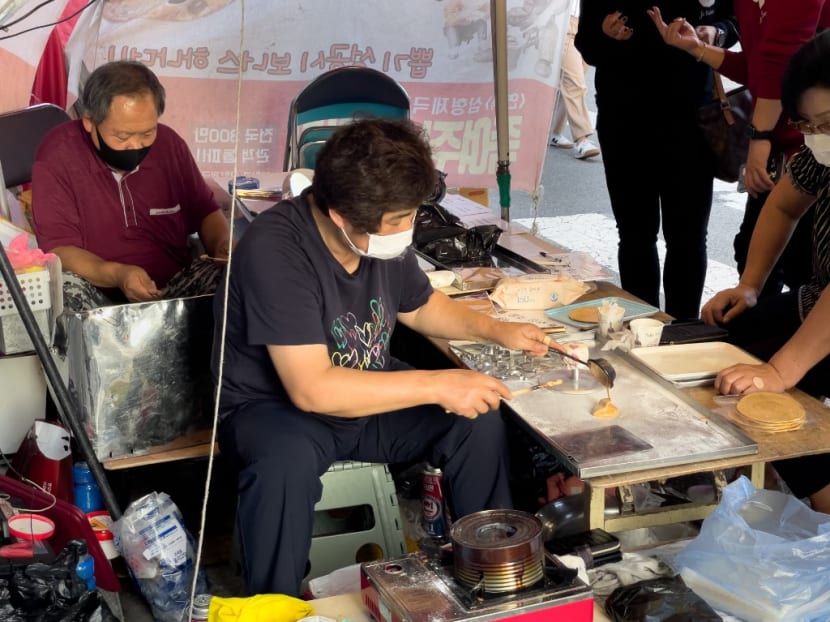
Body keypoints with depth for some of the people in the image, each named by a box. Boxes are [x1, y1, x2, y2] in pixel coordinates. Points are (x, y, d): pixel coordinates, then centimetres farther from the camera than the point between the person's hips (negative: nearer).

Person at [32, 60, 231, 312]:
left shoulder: (168, 143, 0)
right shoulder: (56, 158, -12)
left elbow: (205, 212, 13)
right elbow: (58, 250, -17)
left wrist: (223, 245, -10)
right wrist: (116, 275, -35)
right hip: (97, 290, 0)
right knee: (65, 288, -34)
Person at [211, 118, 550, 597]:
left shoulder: (384, 235, -9)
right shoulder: (275, 251, -30)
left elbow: (420, 305, 14)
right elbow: (312, 389, -34)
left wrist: (495, 330, -3)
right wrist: (437, 385, -33)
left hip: (368, 396, 6)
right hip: (274, 407, -6)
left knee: (480, 421, -12)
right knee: (286, 460, -39)